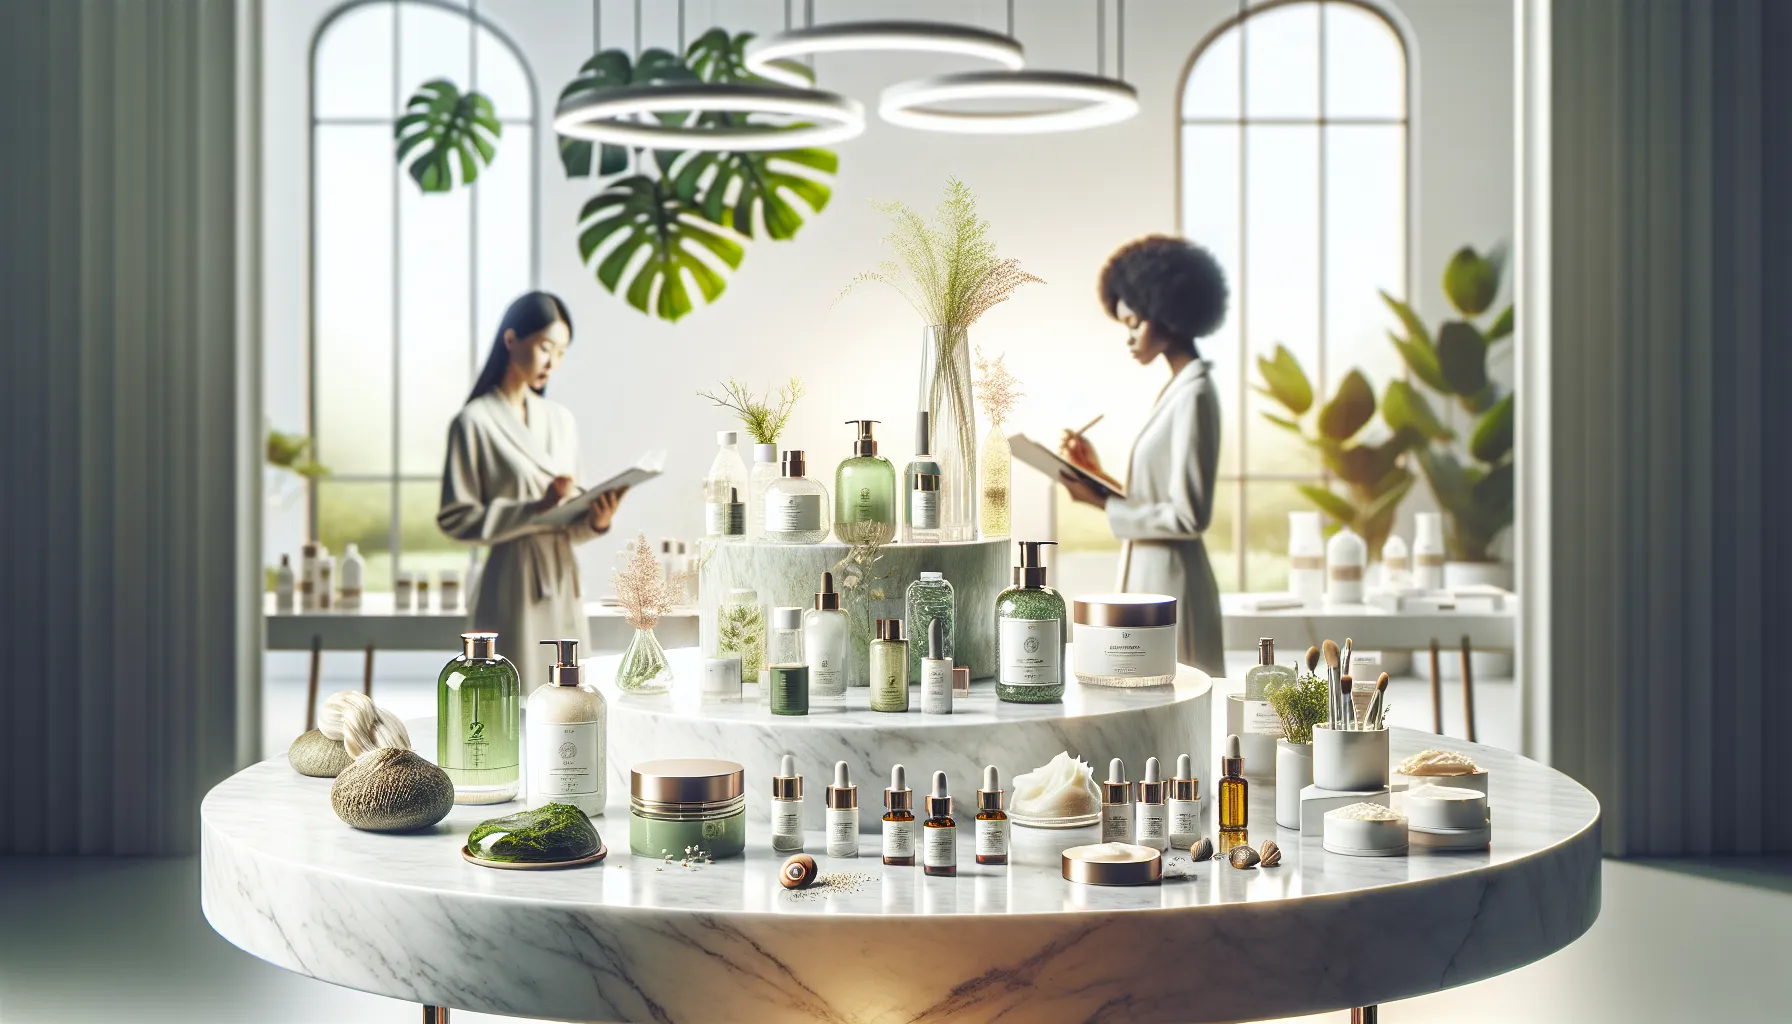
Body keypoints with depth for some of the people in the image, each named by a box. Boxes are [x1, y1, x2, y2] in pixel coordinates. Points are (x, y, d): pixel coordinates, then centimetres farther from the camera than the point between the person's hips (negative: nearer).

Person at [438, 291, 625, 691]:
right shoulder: (475, 421, -6)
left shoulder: (561, 421, 12)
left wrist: (595, 521, -7)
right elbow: (455, 517, -10)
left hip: (563, 587, 6)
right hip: (514, 589, -6)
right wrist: (535, 508, -18)